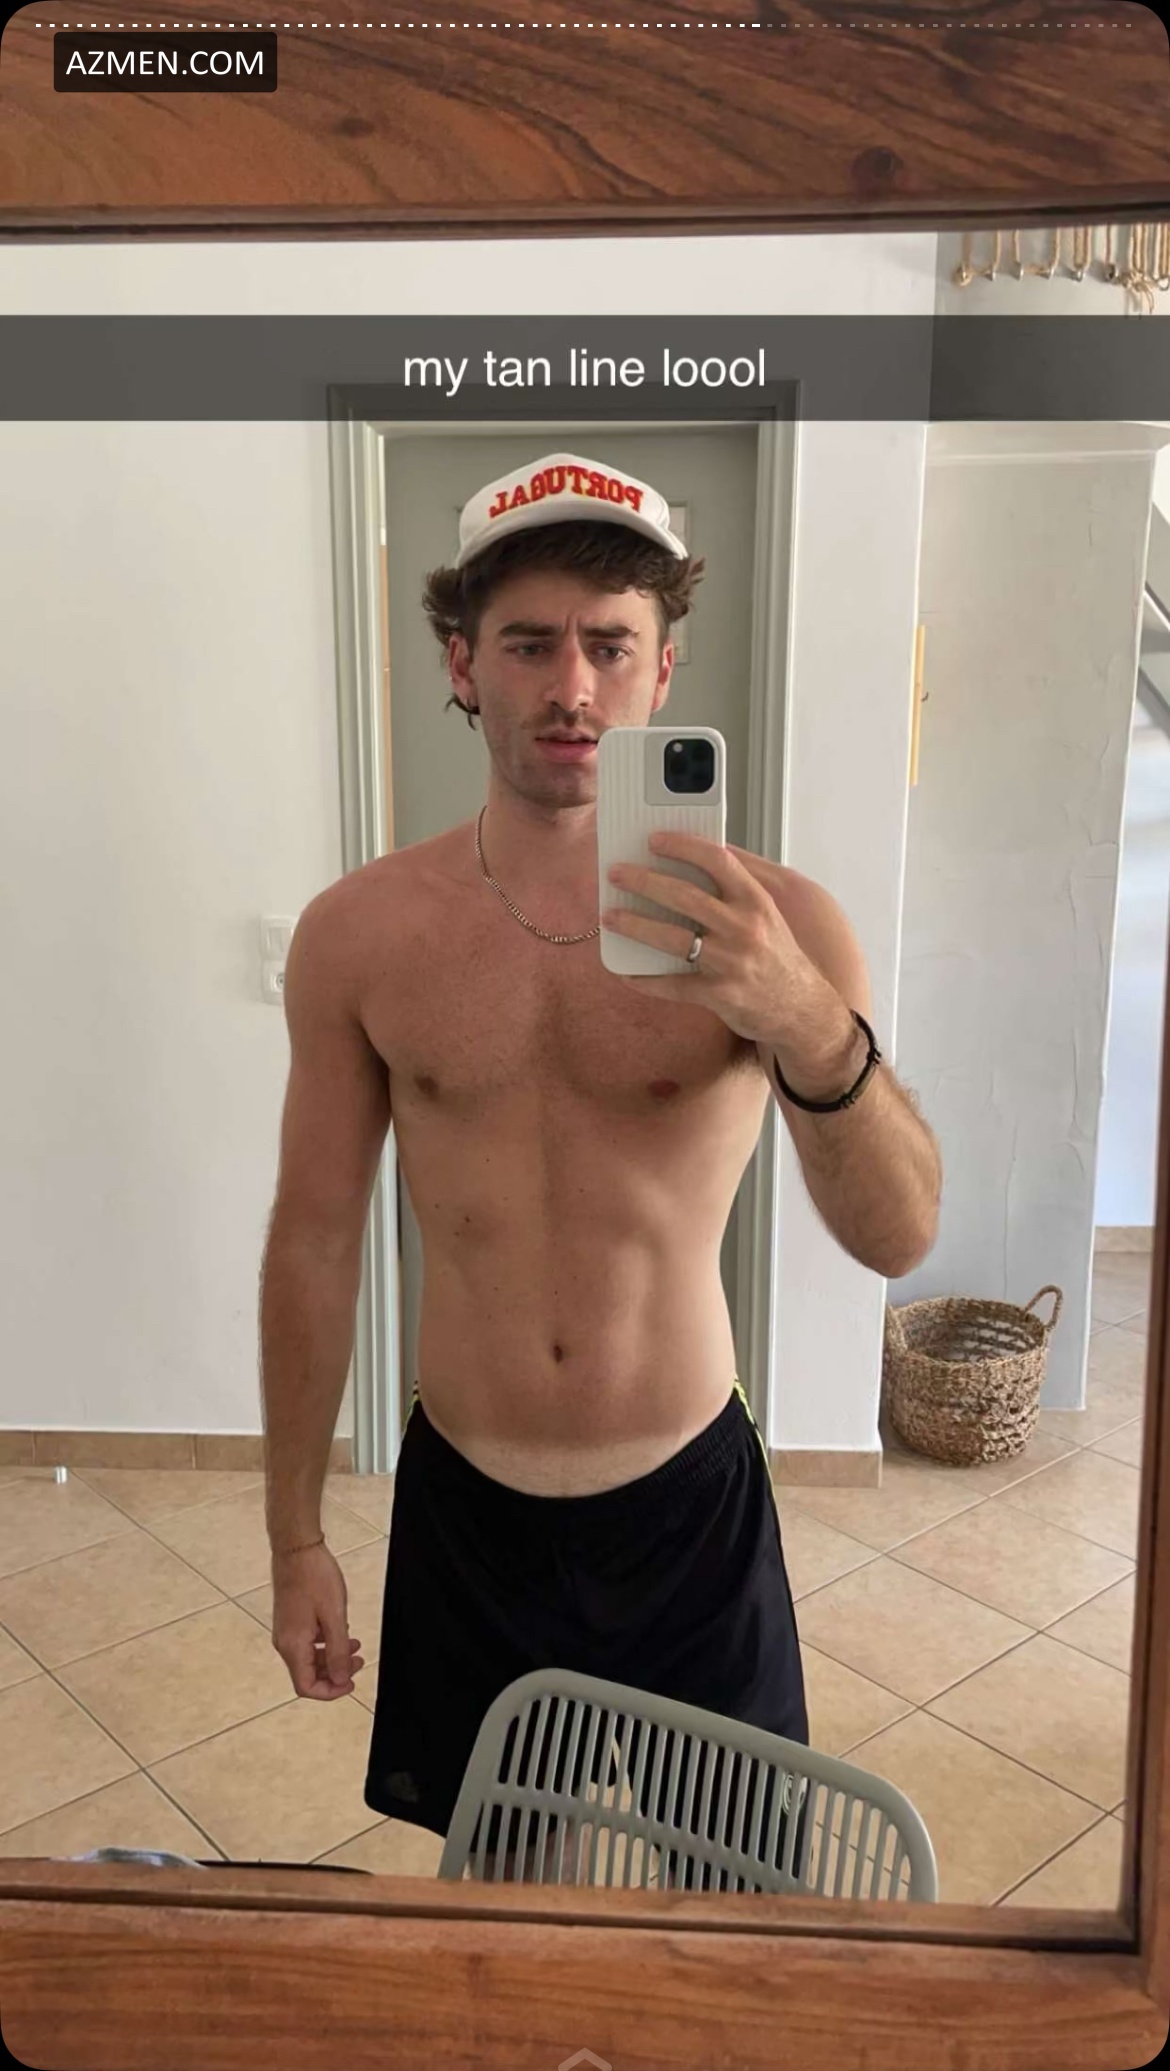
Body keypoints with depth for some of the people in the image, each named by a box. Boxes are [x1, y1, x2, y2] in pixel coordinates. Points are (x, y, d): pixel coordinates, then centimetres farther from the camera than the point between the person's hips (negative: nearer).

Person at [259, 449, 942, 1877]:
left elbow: (899, 1236, -20)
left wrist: (806, 1023, -40)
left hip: (690, 1497, -1)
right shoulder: (358, 936, -8)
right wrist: (294, 1536, 5)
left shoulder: (772, 924, -13)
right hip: (461, 1504, 1)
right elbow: (314, 1241, -1)